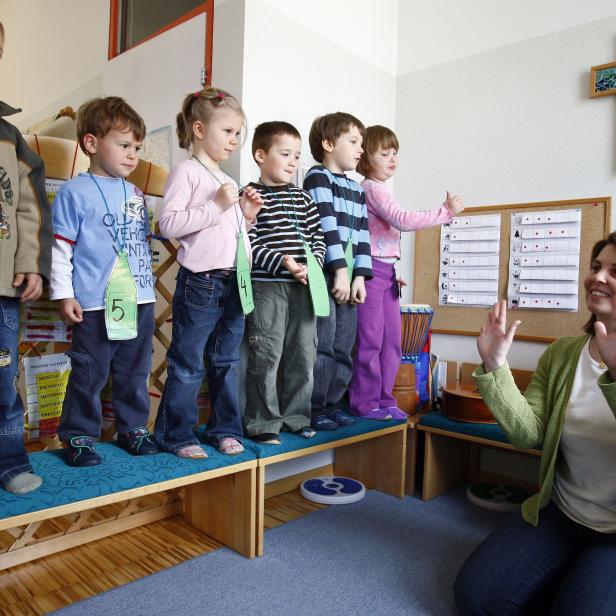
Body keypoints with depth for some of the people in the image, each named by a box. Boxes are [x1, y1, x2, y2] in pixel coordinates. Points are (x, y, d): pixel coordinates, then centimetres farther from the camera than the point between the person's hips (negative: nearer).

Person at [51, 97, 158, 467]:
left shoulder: (135, 193, 13)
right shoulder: (75, 193, -4)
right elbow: (60, 248, -6)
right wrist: (63, 294, -9)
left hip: (140, 301, 5)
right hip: (95, 305, -5)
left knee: (135, 373, 14)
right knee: (89, 375, 4)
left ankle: (133, 427, 30)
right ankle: (79, 436, 21)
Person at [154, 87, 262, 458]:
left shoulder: (227, 180, 19)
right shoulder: (187, 172, -6)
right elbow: (169, 224, -18)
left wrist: (247, 215, 8)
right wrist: (217, 206, -19)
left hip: (234, 284, 8)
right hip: (200, 283, -8)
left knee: (227, 363, 15)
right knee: (188, 366, 3)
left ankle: (226, 428, 27)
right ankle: (177, 434, 17)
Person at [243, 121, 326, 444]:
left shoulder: (302, 197, 16)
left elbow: (317, 236, 14)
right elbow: (247, 244, -11)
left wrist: (313, 266, -3)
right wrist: (282, 262, -19)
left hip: (303, 286, 6)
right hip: (266, 286, -6)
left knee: (303, 355, 10)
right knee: (266, 356, -2)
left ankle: (295, 416, 25)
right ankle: (263, 423, 12)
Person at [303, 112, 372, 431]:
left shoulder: (357, 189, 21)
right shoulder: (317, 177, -3)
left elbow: (362, 234, 14)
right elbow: (327, 226, -13)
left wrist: (360, 276, 4)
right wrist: (340, 270, -18)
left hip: (348, 278, 8)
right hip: (324, 276, -8)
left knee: (344, 348, 10)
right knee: (322, 347, -5)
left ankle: (332, 404, 22)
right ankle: (314, 410, 7)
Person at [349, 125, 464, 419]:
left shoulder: (377, 189, 21)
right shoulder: (373, 188, -10)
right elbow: (403, 220, -21)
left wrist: (393, 270, 18)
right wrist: (446, 211, -16)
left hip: (386, 271, 10)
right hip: (372, 270, -10)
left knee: (392, 340, 10)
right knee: (371, 340, -4)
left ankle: (384, 399, 19)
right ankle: (365, 403, 6)